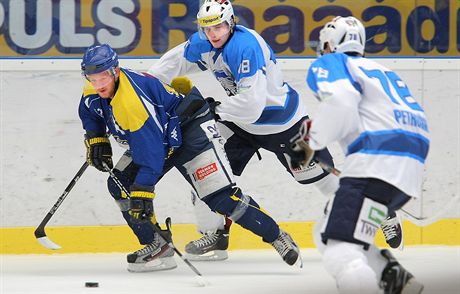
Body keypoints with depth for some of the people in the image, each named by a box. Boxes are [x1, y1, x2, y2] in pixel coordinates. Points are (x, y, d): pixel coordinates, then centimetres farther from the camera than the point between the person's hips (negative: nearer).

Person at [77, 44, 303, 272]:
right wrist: (95, 139, 2)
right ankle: (157, 245, -1)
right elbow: (90, 113, 17)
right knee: (120, 184, -6)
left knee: (221, 197, -18)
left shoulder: (133, 101, -35)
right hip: (157, 133, 9)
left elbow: (150, 152, -36)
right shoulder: (94, 91, -9)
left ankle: (276, 237, -6)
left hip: (191, 127, -9)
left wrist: (142, 193, -36)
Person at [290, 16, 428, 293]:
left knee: (339, 247, -19)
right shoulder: (382, 71, 34)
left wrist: (313, 142, -3)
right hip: (411, 169, 8)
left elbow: (340, 101, -12)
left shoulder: (331, 63, 9)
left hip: (378, 165, -8)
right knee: (328, 236, 17)